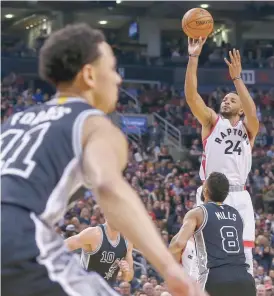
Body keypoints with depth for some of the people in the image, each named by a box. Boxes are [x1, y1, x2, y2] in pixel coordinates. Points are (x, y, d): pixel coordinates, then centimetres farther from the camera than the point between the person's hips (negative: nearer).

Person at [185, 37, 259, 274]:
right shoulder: (211, 121, 13)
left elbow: (252, 112, -10)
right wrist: (194, 57, -12)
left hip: (238, 196, 1)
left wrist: (236, 77, -18)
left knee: (244, 253, -1)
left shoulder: (248, 127, 14)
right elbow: (191, 95, -2)